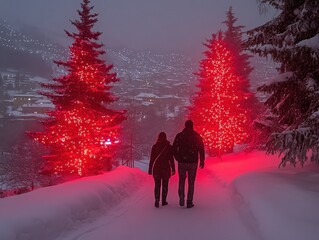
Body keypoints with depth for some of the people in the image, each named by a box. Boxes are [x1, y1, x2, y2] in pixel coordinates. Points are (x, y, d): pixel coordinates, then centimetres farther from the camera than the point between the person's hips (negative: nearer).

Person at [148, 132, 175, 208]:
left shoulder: (154, 146, -1)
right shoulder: (169, 147, -3)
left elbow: (152, 159, 0)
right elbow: (171, 159, -2)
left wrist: (150, 169, 6)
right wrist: (173, 169, 5)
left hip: (156, 168, 1)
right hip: (166, 168, 0)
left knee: (157, 185, 4)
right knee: (165, 185, 9)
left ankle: (157, 201, -8)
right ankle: (163, 201, 11)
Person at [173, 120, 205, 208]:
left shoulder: (179, 135, 0)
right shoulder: (197, 136, -1)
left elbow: (174, 149, 1)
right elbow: (201, 149, -2)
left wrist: (178, 159, 14)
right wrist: (202, 161, 7)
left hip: (182, 162, 1)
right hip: (193, 162, 0)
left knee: (182, 180, 16)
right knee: (191, 182, 7)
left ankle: (181, 198, 1)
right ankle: (189, 202, 5)